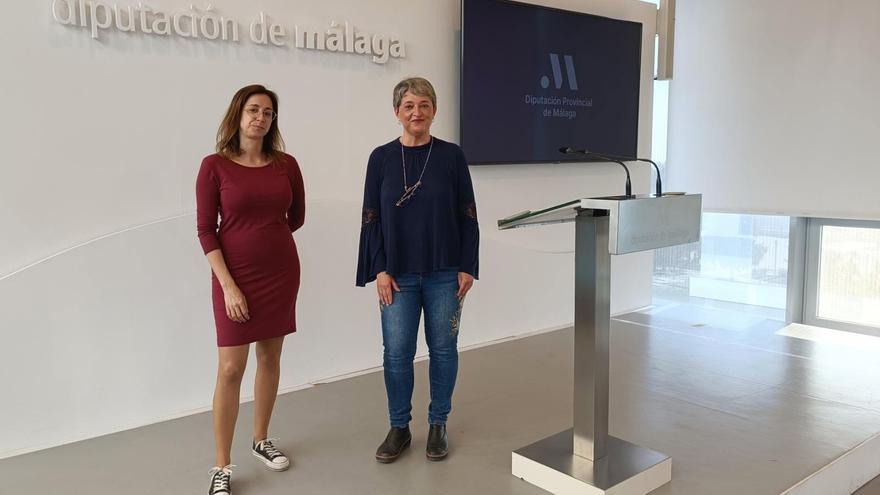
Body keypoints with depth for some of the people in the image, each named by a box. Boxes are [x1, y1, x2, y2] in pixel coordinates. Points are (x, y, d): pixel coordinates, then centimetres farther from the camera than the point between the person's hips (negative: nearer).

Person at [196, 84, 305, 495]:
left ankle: (261, 440, 32)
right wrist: (228, 285, -14)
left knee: (270, 358, 13)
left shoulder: (286, 164, 1)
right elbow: (206, 231, -9)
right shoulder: (215, 166, -7)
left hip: (281, 274, 4)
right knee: (230, 369, -3)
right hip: (236, 277, -3)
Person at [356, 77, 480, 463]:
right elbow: (371, 219, 1)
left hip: (444, 272, 0)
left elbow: (468, 216, 2)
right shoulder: (382, 158, 1)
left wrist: (467, 267, -4)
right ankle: (399, 427, 20)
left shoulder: (451, 156, 1)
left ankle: (438, 424, 25)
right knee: (397, 352, 3)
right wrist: (380, 270, -6)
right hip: (398, 274, 0)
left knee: (443, 349, 8)